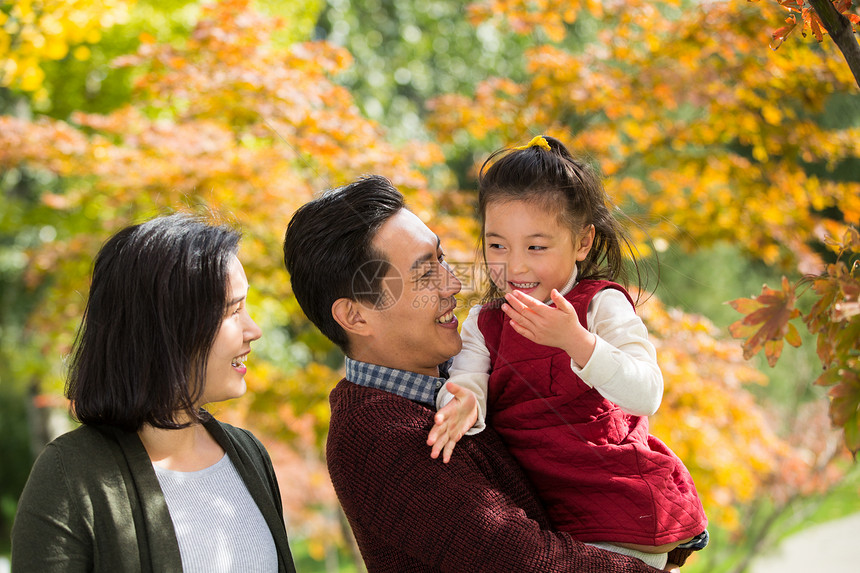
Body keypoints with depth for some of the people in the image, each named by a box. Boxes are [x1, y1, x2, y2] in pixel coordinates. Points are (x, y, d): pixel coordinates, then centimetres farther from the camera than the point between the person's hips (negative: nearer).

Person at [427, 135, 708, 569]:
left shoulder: (602, 306, -8)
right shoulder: (484, 323, 9)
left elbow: (646, 396, -22)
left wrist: (575, 340, -35)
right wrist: (464, 402, -32)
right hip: (543, 514, 5)